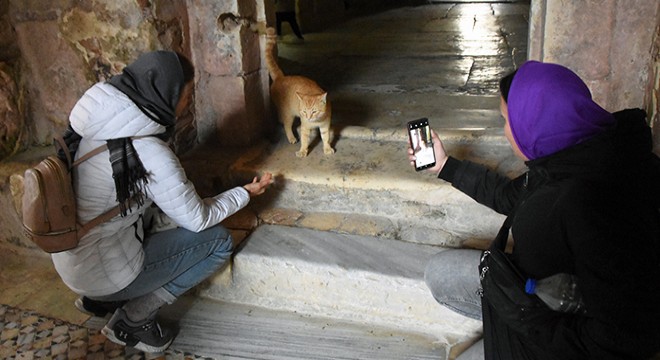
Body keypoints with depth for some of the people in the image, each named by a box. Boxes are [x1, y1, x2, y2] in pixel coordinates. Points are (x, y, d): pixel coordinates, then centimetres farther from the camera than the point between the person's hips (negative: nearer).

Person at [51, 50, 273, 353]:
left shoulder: (98, 124, -5)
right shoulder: (151, 154, -26)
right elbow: (198, 219, -13)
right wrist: (246, 193, 2)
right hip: (101, 271, -8)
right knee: (218, 242, -1)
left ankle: (99, 298, 20)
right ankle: (133, 319, 3)